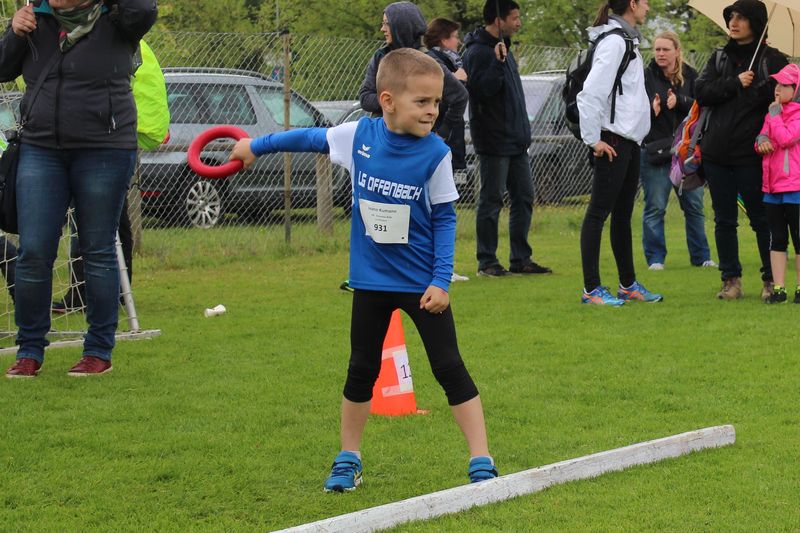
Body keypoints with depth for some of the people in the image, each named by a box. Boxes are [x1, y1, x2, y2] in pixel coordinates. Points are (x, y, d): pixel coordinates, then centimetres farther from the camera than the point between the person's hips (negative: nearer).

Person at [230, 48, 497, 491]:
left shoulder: (435, 153, -15)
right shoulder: (358, 136, -10)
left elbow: (444, 218, -7)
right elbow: (311, 138, 8)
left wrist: (441, 280, -13)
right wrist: (256, 146, 18)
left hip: (421, 283, -2)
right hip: (371, 280, 2)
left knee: (450, 368, -3)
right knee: (361, 370, 13)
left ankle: (481, 463, 0)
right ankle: (347, 460, 28)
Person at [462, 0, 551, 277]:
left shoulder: (503, 48, 15)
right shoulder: (478, 52, -13)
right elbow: (482, 90, -23)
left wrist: (523, 131, 17)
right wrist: (498, 63, -31)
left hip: (516, 140, 9)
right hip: (494, 141, -9)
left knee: (523, 198, 9)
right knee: (491, 201, -3)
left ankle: (520, 259, 16)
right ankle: (487, 262, 3)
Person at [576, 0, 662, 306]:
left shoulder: (626, 40, 16)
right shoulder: (614, 41, -15)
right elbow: (591, 92, -22)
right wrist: (593, 140, -19)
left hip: (629, 141, 10)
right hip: (613, 141, -10)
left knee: (623, 215, 15)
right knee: (599, 213, -6)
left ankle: (628, 284, 23)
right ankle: (592, 289, -3)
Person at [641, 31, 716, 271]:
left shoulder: (690, 76, 6)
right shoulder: (646, 76, -2)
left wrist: (679, 102, -19)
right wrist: (650, 109, -29)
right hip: (655, 150, -3)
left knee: (694, 206, 9)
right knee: (655, 208, -1)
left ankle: (701, 257, 18)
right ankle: (655, 258, 7)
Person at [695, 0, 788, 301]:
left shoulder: (772, 60, 0)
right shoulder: (720, 58, 13)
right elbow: (701, 93, 1)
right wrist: (735, 83, -11)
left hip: (751, 155, -4)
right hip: (717, 152, 4)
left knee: (760, 219, 0)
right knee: (724, 220, 6)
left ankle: (771, 280, 8)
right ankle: (731, 280, 12)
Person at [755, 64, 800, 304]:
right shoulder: (773, 111, 14)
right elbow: (761, 140, 14)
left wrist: (774, 116, -12)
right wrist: (761, 141, -9)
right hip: (772, 185, 7)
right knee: (776, 239, 8)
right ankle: (778, 288, 11)